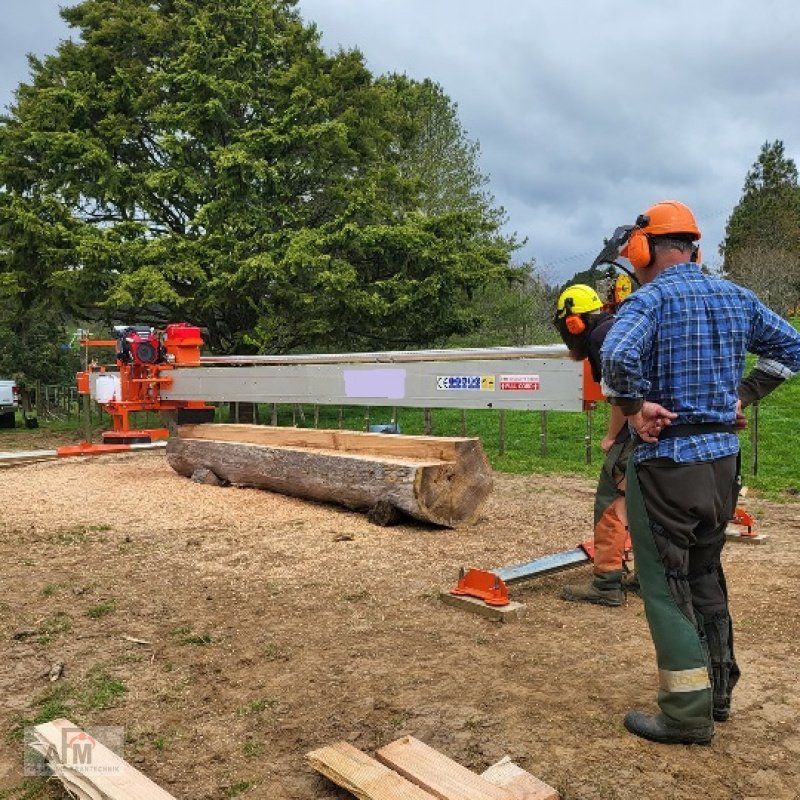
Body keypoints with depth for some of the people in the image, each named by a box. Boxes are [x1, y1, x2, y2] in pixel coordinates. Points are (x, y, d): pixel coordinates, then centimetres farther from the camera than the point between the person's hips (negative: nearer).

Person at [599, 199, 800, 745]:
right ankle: (718, 692, 33)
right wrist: (742, 396, 14)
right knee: (706, 577, 21)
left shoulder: (650, 299, -13)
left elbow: (617, 356, -32)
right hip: (723, 457, 7)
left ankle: (688, 715, 11)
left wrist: (635, 407, -16)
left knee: (667, 587, 4)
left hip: (667, 462, -7)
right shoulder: (737, 297, 8)